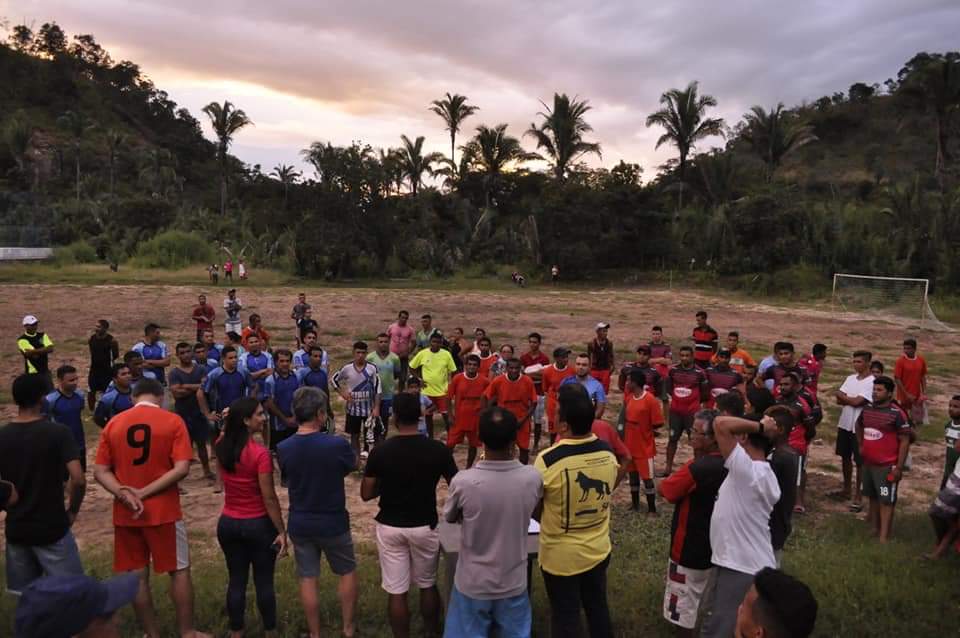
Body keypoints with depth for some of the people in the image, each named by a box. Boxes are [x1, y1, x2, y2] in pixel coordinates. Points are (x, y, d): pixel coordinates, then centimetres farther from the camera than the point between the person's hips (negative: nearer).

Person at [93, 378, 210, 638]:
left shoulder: (113, 424, 3)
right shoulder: (173, 421, -8)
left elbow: (100, 472, -1)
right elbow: (182, 468, -17)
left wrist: (124, 494, -12)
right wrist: (144, 493, -13)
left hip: (125, 514, 4)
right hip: (163, 511, -3)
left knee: (138, 575, 13)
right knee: (179, 571, 10)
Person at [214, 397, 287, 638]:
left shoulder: (221, 447, -6)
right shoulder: (260, 453, -23)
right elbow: (269, 497, -19)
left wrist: (228, 421, 8)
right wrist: (281, 531, -12)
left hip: (228, 523, 5)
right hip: (259, 525, -5)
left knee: (236, 581, 17)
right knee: (264, 582, 12)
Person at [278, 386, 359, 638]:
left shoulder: (283, 448, -12)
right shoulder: (337, 444, -23)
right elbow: (353, 466, -2)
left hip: (299, 523, 3)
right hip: (333, 522, -2)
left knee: (307, 578, 15)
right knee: (347, 572, 19)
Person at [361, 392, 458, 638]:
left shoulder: (380, 451, -13)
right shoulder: (438, 450, -13)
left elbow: (366, 494, -6)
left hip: (390, 527, 0)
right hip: (425, 526, 1)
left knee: (396, 592, 11)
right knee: (428, 585, 21)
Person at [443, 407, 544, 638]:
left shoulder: (463, 482, -25)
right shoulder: (532, 478, -19)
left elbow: (450, 517, -4)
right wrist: (511, 457, 6)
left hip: (473, 584, -1)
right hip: (513, 583, 2)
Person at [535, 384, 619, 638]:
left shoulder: (547, 460, -26)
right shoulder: (608, 453, -9)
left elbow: (534, 512, -12)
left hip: (560, 556, -4)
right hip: (598, 550, 4)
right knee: (598, 608, 24)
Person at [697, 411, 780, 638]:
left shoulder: (747, 469, -23)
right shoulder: (766, 475, 8)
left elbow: (720, 423, -31)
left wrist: (759, 426, -19)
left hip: (739, 567, -9)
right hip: (755, 565, 9)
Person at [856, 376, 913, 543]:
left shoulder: (897, 414, -15)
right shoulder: (867, 409, 4)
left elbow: (905, 441, -14)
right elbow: (859, 426, 26)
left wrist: (899, 467, -16)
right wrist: (861, 445, 17)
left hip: (887, 466, -7)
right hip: (868, 463, 7)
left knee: (886, 501, -3)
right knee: (873, 497, 18)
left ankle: (884, 537, -1)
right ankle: (874, 528, 31)